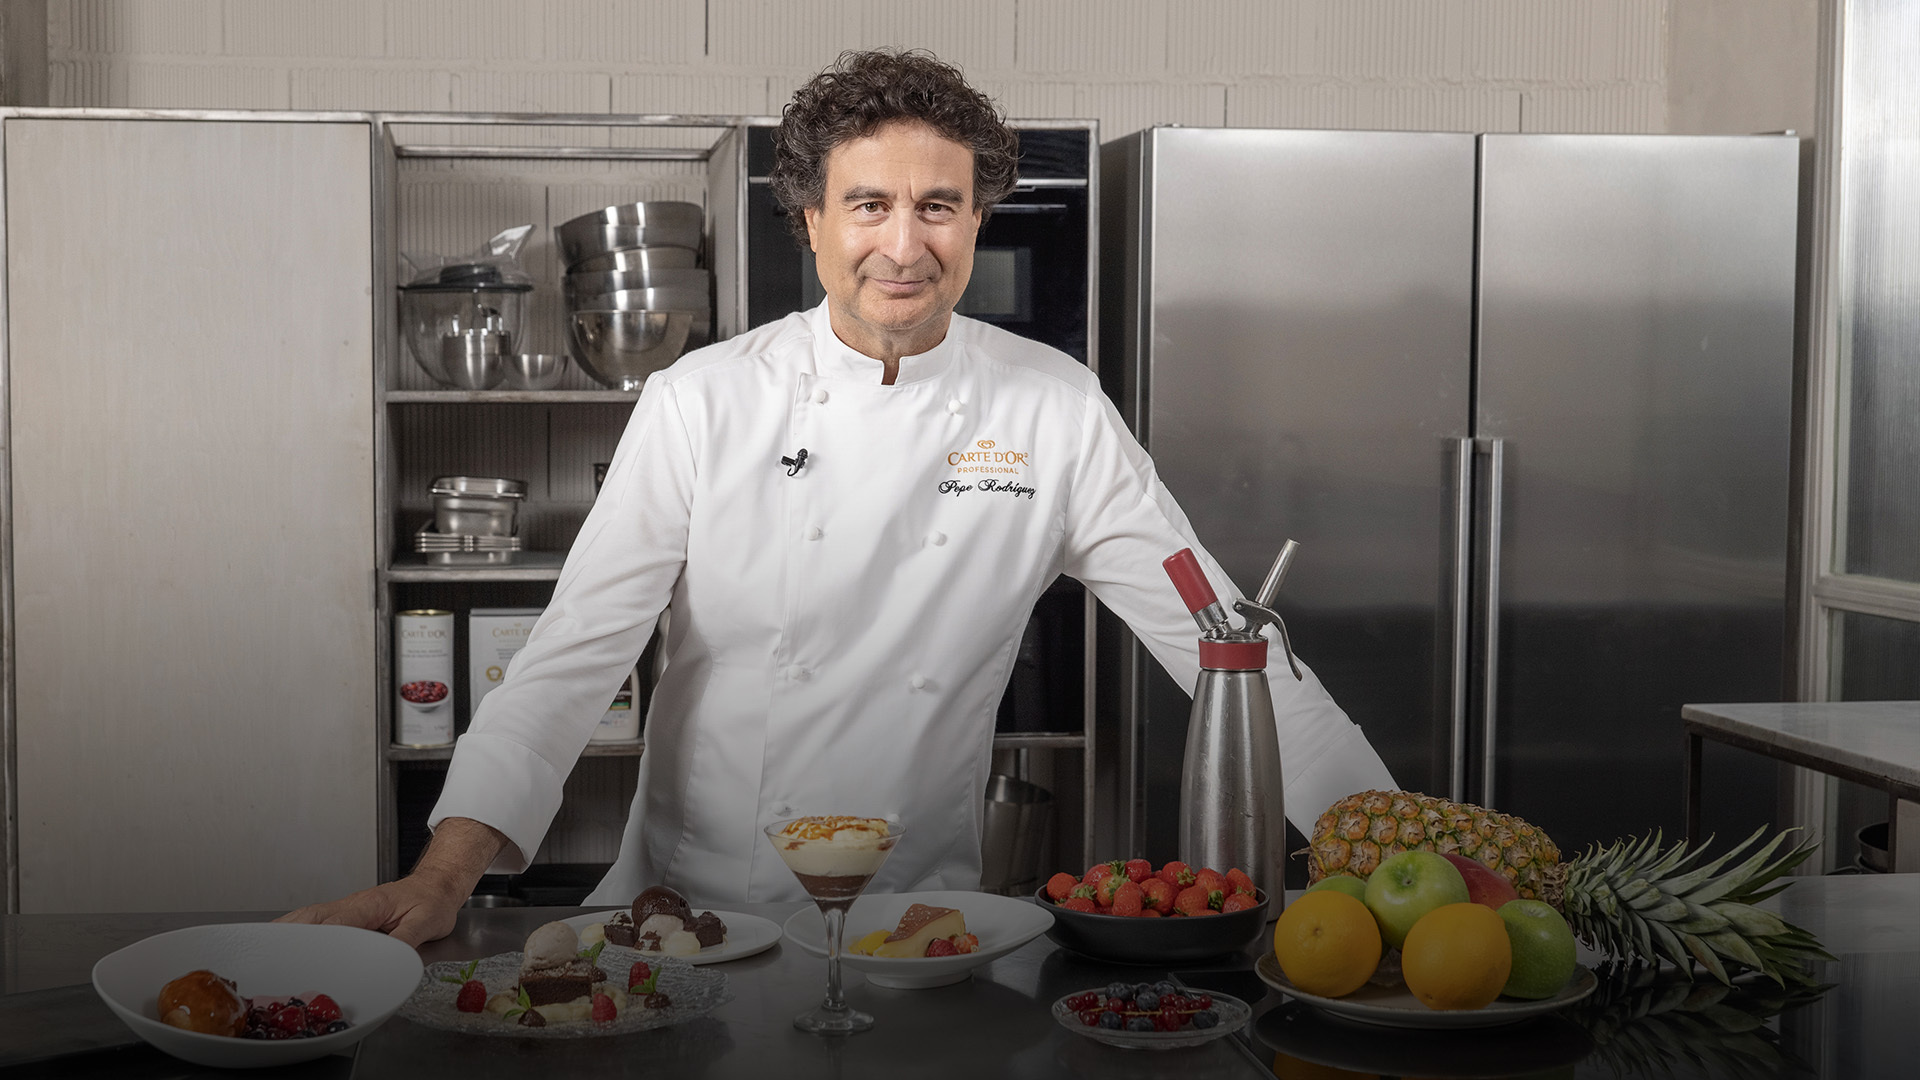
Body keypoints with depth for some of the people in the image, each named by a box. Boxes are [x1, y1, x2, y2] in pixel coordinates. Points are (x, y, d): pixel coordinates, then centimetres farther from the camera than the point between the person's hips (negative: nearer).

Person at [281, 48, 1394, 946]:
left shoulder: (1054, 410, -3)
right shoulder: (706, 402, -5)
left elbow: (1221, 639, -1)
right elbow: (579, 647, -7)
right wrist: (447, 869, -18)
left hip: (921, 912, 1)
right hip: (692, 900, 0)